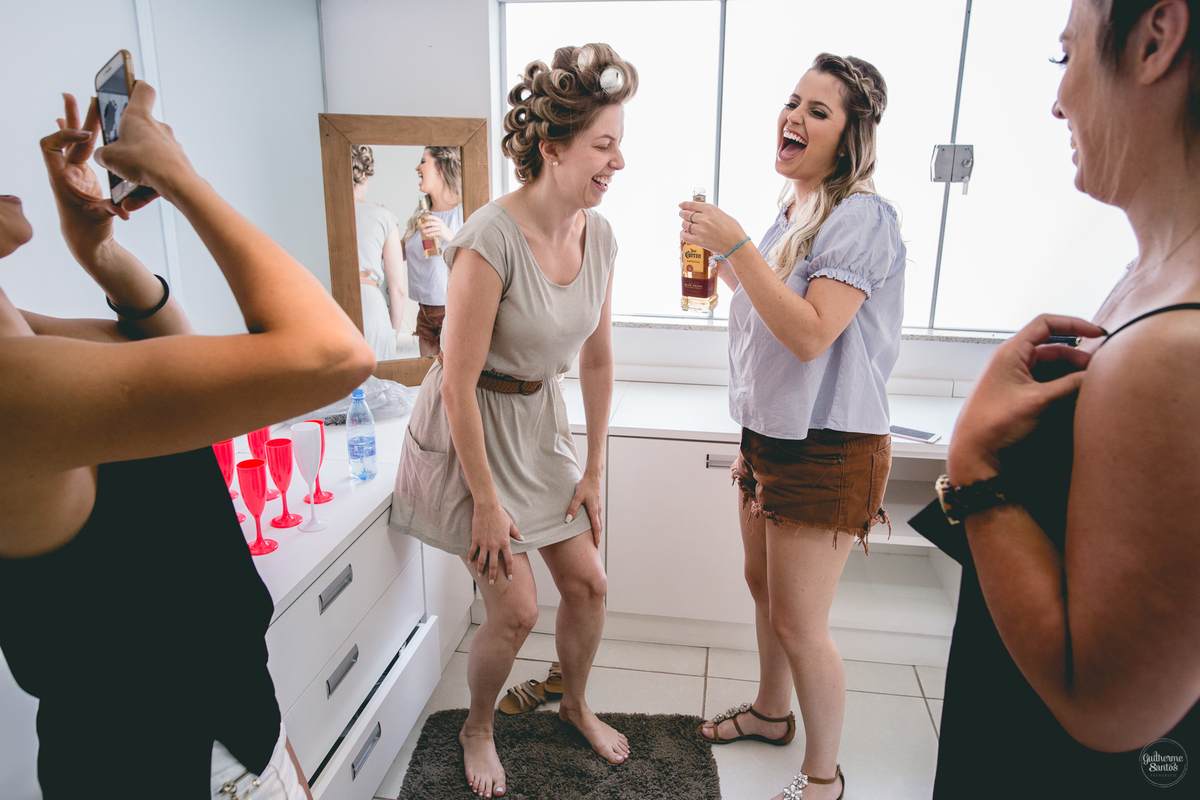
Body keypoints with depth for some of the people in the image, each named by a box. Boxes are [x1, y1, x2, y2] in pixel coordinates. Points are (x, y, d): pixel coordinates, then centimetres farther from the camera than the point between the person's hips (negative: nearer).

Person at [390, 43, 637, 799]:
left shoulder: (599, 234, -6)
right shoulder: (491, 240, -27)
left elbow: (598, 360, 3)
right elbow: (459, 384, -23)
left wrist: (593, 469, 6)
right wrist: (486, 503, -17)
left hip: (540, 423, 6)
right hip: (469, 431, -6)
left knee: (588, 582, 11)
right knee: (517, 609, 1)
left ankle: (576, 704, 41)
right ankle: (478, 729, 33)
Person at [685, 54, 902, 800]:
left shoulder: (862, 219, -16)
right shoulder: (790, 215, 11)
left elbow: (810, 333, -26)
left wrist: (735, 246, -26)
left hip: (827, 449, -8)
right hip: (772, 435, 9)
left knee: (800, 622, 1)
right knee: (764, 587, 21)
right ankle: (772, 711, 43)